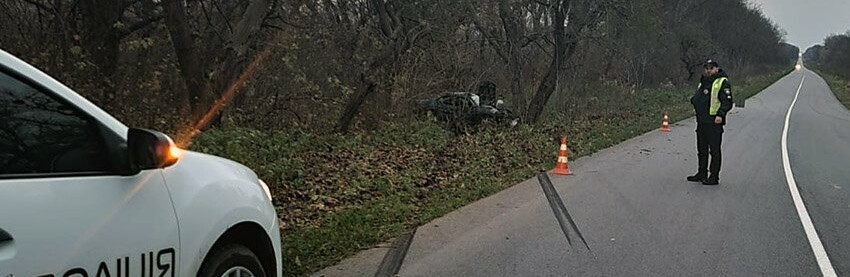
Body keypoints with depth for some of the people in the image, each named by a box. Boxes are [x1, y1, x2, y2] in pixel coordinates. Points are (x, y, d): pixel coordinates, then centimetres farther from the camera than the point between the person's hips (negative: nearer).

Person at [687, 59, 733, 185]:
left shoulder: (722, 82, -7)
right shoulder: (703, 82, 18)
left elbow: (727, 102, -13)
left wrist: (720, 115, -23)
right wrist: (696, 108, 16)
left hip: (714, 122, -8)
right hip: (701, 121, 9)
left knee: (714, 150, -3)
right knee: (702, 149, 15)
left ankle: (714, 176, 1)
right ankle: (702, 173, 25)